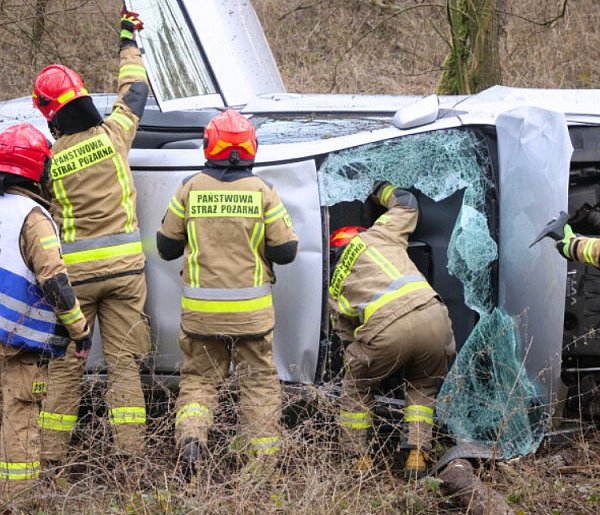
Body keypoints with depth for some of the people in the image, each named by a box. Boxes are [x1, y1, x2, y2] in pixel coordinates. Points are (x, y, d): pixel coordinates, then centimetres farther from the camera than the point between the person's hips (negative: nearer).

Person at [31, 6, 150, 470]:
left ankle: (52, 454, 8)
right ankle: (129, 451, -1)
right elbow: (134, 91, 15)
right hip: (124, 266, 1)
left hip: (75, 273, -1)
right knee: (124, 362, 4)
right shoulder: (113, 134, -3)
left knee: (65, 366, 7)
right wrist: (129, 39, 29)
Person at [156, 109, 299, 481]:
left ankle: (191, 437, -10)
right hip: (251, 309, -1)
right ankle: (265, 459, 10)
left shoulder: (190, 189, -3)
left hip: (201, 309, 1)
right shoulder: (262, 192, -6)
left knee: (199, 377, 13)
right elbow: (286, 251, -3)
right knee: (259, 380, 11)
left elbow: (167, 247, 5)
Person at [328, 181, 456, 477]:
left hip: (387, 330, -1)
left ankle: (357, 460, 25)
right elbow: (407, 203, 42)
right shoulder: (374, 237, 26)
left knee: (356, 388, 24)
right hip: (431, 315, 1)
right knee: (424, 387, 25)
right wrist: (382, 191, 61)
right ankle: (418, 455, 14)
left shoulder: (335, 290, 28)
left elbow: (350, 340, 27)